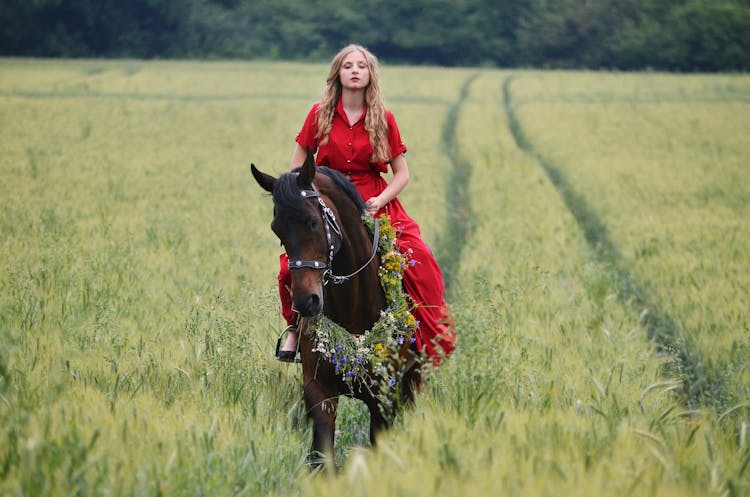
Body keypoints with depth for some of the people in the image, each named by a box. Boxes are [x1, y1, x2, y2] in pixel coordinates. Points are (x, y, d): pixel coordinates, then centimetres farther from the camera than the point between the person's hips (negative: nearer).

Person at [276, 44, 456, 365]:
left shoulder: (384, 119, 4)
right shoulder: (320, 114, 4)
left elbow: (402, 174, 6)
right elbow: (297, 169, 9)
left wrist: (379, 201, -11)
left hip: (376, 206, 0)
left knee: (417, 262, -22)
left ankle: (425, 340, -4)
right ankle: (295, 330, 2)